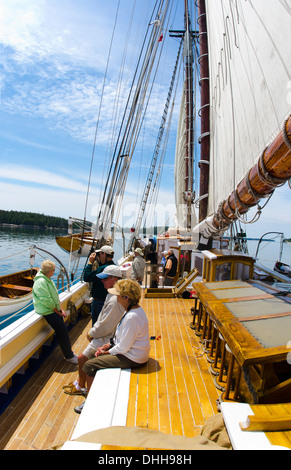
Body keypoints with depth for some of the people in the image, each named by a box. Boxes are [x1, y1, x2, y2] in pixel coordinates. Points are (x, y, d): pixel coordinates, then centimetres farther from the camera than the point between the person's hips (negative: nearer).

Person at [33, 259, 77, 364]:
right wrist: (58, 312, -14)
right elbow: (47, 302, -23)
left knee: (61, 331, 12)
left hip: (54, 309, 9)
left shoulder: (48, 279, 10)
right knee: (63, 332, -5)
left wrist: (61, 309, 6)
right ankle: (69, 356, 9)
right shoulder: (40, 282, -21)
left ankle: (68, 352, 24)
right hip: (48, 312, -9)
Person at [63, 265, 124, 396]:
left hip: (107, 340, -9)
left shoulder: (114, 300, -30)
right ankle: (79, 382, 35)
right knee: (84, 357, 19)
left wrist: (91, 333, -9)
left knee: (82, 358, 1)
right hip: (106, 336, 9)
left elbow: (105, 326, -25)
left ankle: (81, 387, 23)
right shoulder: (114, 295, 3)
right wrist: (94, 331, 9)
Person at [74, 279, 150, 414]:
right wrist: (107, 345, 6)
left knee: (89, 365, -3)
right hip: (130, 351, 10)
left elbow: (123, 347, -25)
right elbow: (122, 336, 13)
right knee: (96, 356, 19)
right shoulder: (134, 309, 1)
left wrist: (107, 352, -9)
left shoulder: (132, 317, -31)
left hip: (131, 359, -10)